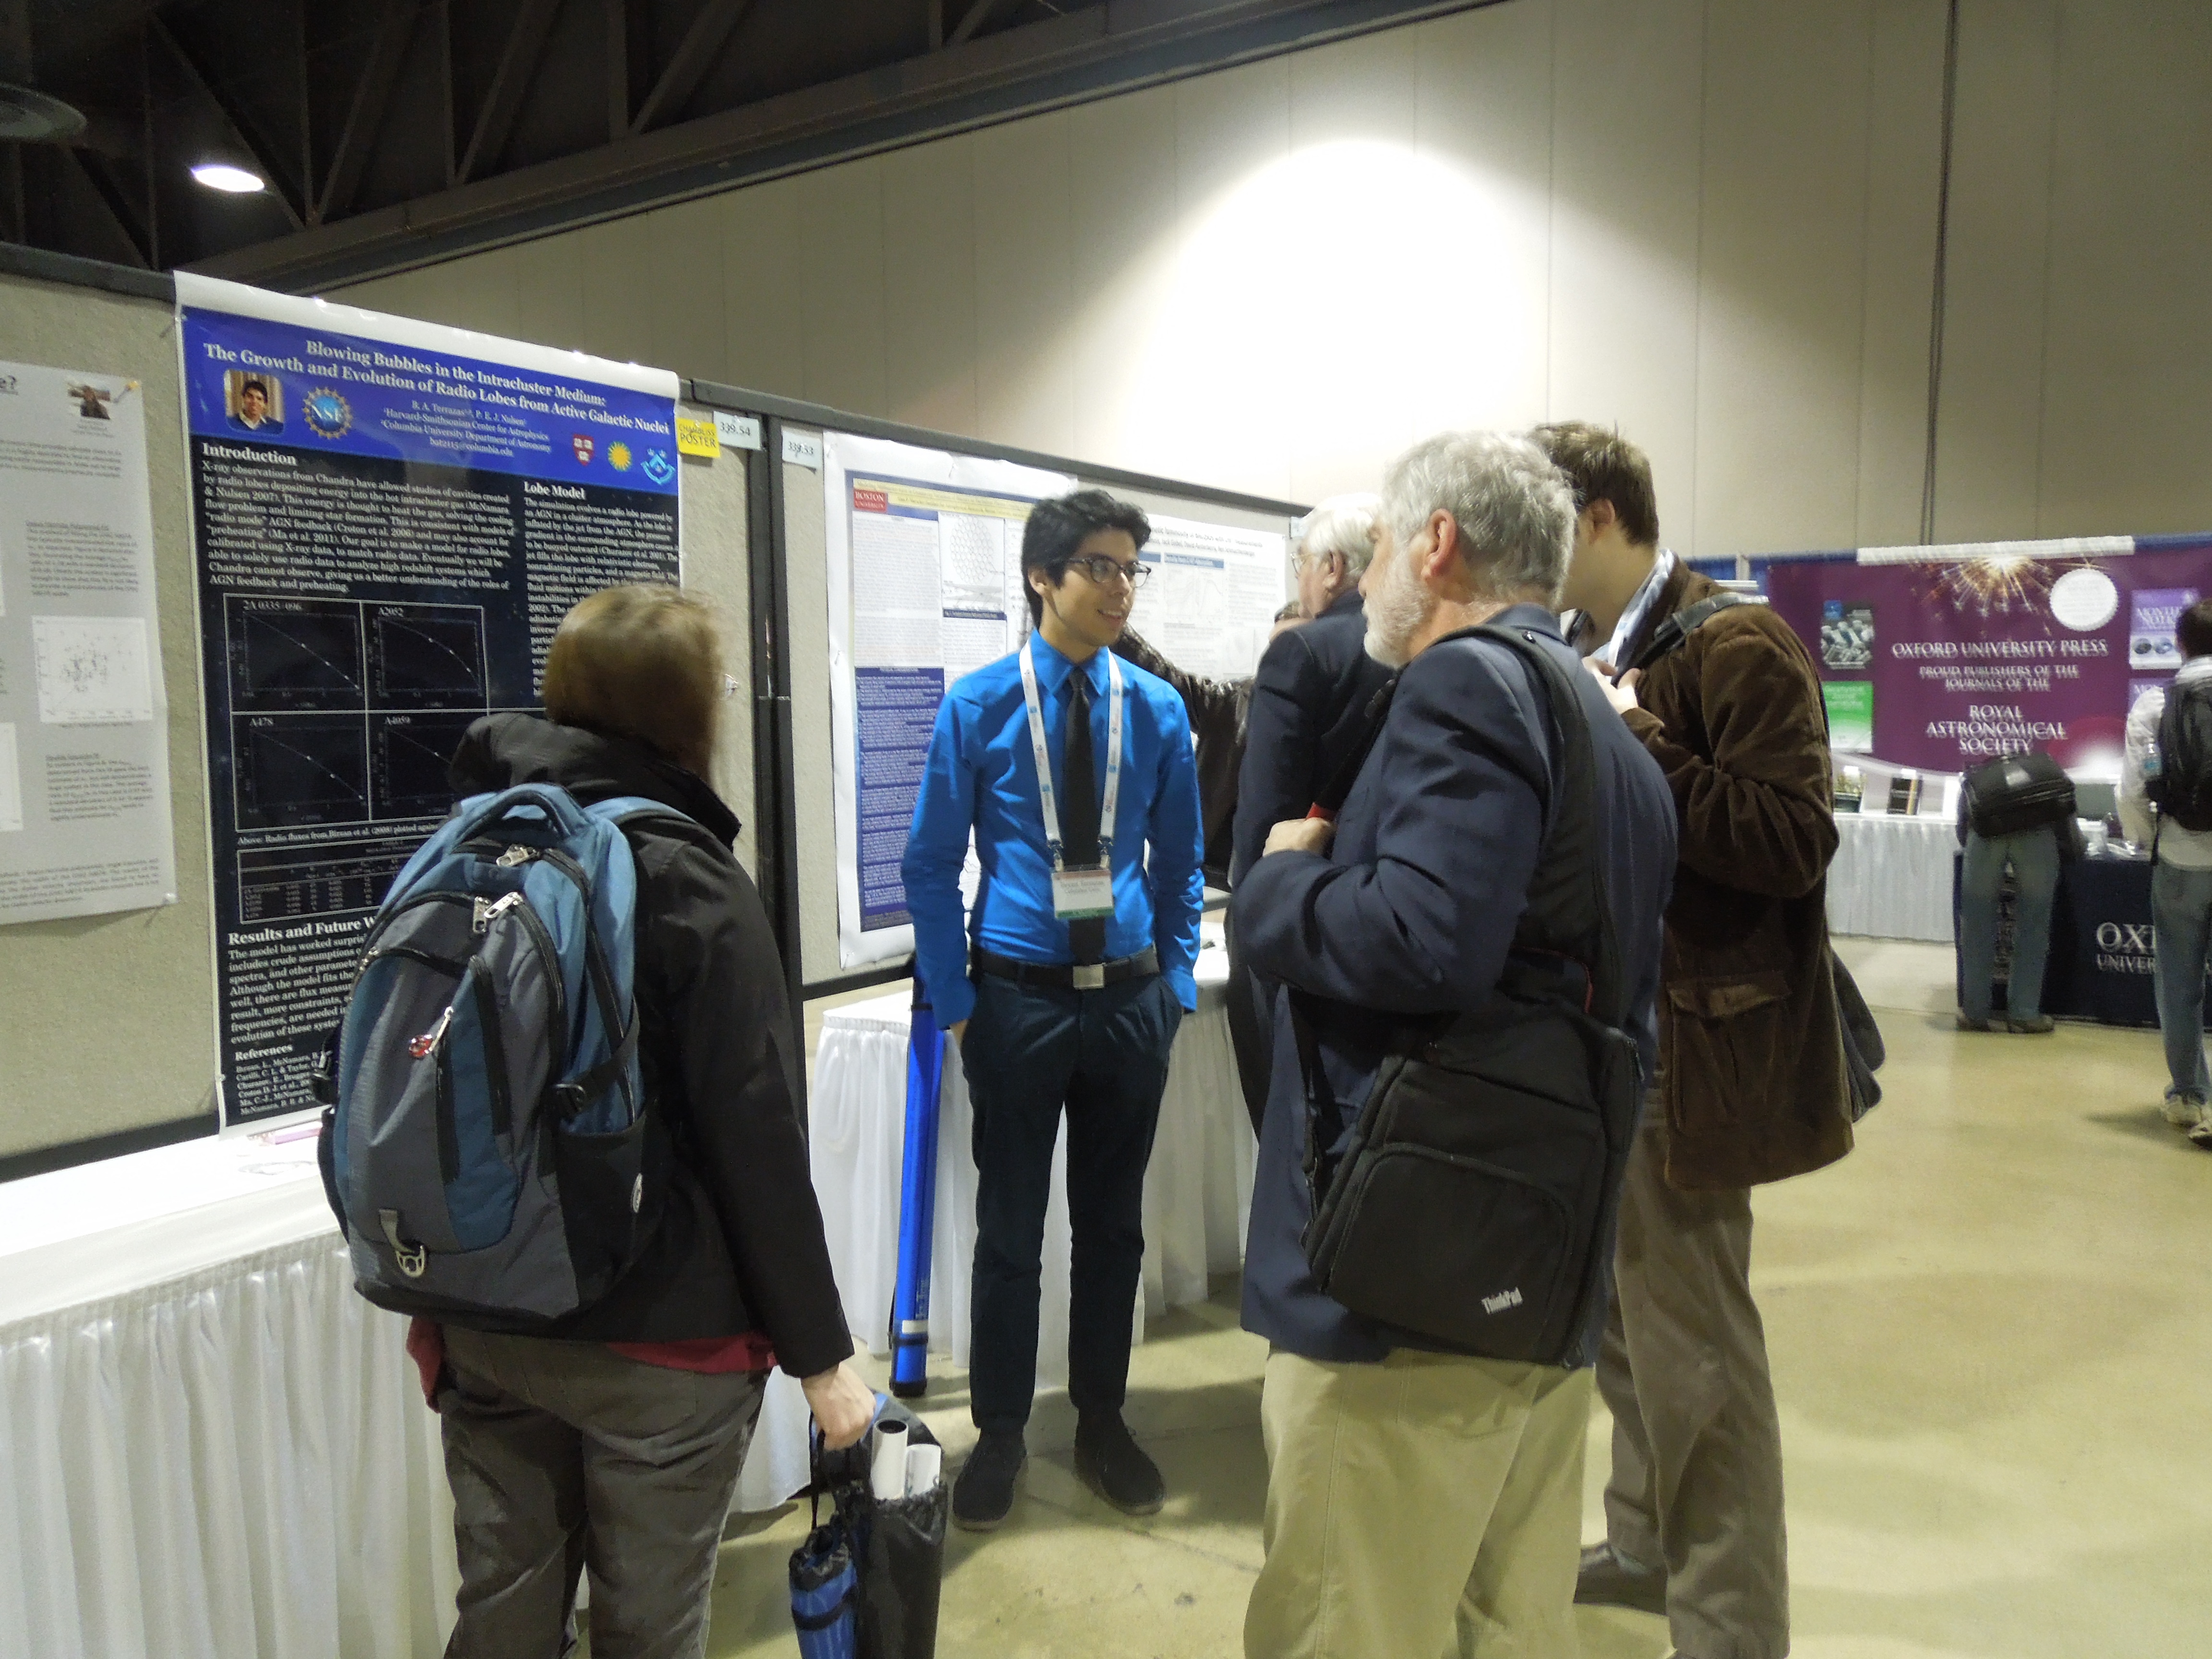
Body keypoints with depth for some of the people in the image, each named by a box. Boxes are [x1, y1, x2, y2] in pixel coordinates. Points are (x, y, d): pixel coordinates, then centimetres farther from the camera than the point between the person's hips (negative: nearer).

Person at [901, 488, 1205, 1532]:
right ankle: (999, 1434, 29)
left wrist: (1176, 985, 2)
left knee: (1113, 1222, 15)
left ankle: (1101, 1422, 34)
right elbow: (931, 868, -2)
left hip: (1129, 998, 2)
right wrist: (954, 1004, -5)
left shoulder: (1158, 712, -1)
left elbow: (1180, 865, 8)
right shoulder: (978, 706, -7)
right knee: (1010, 1229, 10)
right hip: (1017, 1001, -2)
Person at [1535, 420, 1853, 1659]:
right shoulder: (1601, 661, 13)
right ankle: (1646, 1544, 40)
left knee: (1694, 1347, 1)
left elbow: (1793, 843, -23)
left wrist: (1629, 744, -24)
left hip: (1693, 1047, -9)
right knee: (1623, 1315, 20)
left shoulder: (1736, 646, -13)